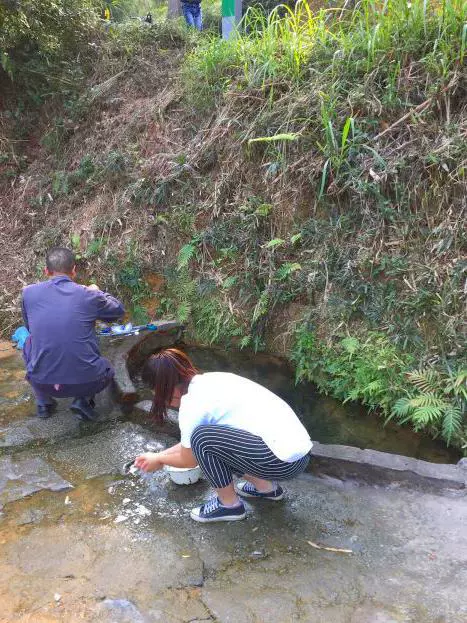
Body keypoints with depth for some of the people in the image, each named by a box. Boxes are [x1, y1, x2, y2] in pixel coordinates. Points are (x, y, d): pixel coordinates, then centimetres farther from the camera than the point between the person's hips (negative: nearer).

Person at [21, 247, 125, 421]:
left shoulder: (29, 293, 0)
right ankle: (83, 399, 6)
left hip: (43, 384, 2)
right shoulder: (89, 295, -7)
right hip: (85, 382, -1)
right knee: (107, 369, 33)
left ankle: (44, 403, 26)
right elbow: (119, 310, 13)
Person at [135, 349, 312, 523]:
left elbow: (189, 460, 4)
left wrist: (159, 459, 21)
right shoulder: (209, 381, 11)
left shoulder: (193, 403, -13)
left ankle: (229, 504, 7)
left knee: (204, 439, -14)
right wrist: (160, 454, 30)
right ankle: (266, 487, 26)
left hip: (285, 461, -9)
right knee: (215, 441, 18)